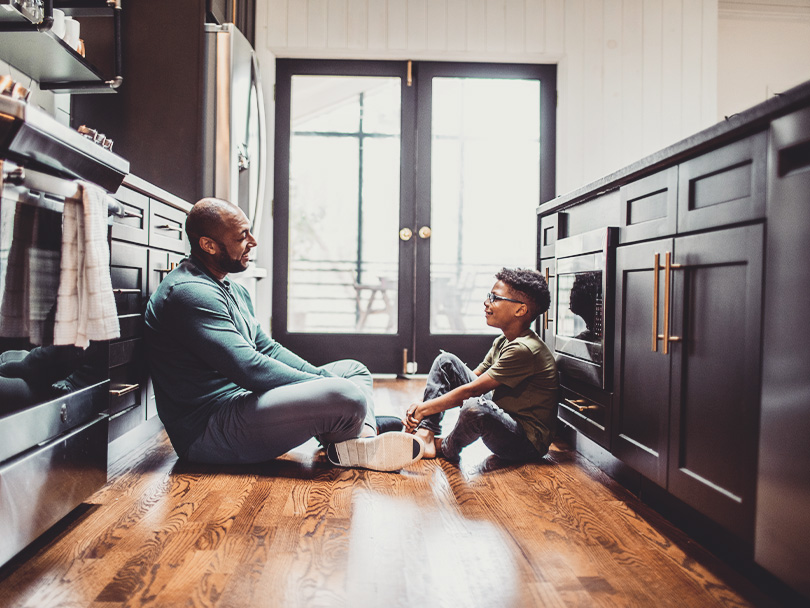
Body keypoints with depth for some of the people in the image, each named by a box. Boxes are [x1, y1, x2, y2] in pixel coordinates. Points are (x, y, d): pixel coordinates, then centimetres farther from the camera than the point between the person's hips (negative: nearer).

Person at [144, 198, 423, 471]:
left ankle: (364, 437, -13)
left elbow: (266, 347, 17)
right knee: (347, 397, -29)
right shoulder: (188, 293, -18)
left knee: (354, 369, 15)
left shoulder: (235, 290, 17)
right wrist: (326, 388, -17)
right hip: (209, 429, -11)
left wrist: (324, 377, 4)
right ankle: (346, 450, 4)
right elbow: (248, 368, -25)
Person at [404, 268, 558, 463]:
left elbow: (471, 390, -24)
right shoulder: (502, 341, 6)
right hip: (499, 414, 9)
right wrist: (422, 404, -4)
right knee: (445, 361, 4)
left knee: (475, 408, -42)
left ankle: (446, 448, -7)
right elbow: (472, 378, 8)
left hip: (527, 443, -9)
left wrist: (424, 409, -15)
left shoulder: (524, 350, -25)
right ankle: (425, 434, -6)